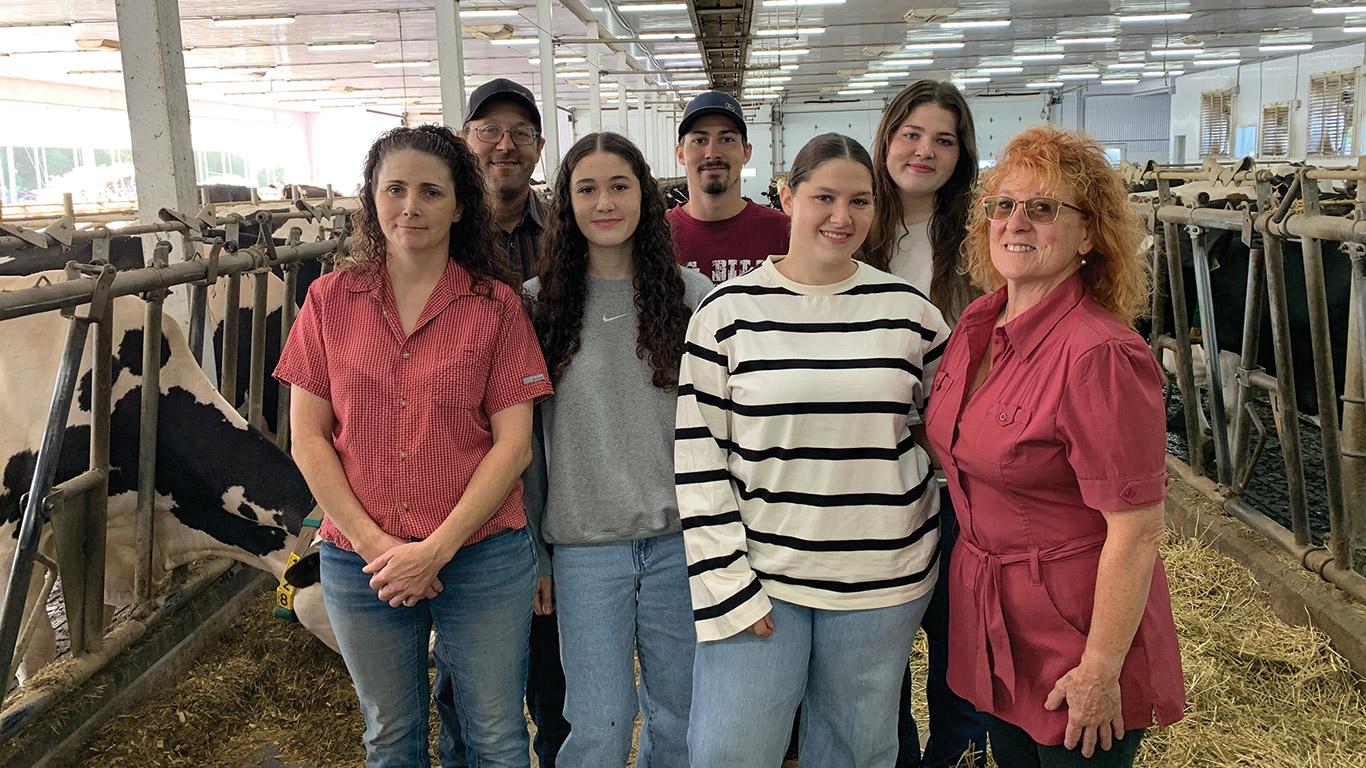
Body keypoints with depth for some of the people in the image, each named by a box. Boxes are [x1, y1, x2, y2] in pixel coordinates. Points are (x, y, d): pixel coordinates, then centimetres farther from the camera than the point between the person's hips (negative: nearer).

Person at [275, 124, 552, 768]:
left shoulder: (496, 305, -4)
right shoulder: (331, 300, 1)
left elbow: (514, 444, -7)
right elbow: (308, 438, 0)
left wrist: (436, 549, -14)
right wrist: (373, 544, -10)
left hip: (482, 558, -2)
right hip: (361, 563, 2)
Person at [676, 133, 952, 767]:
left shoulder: (907, 311, 2)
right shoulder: (730, 310, -4)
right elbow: (697, 453, -5)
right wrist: (728, 585, -9)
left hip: (882, 580, 2)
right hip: (757, 576, -1)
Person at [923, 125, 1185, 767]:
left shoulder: (1102, 357, -25)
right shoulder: (978, 323, 0)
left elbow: (1137, 532, -23)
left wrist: (1101, 670, -20)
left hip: (1076, 635, -7)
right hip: (988, 619, 7)